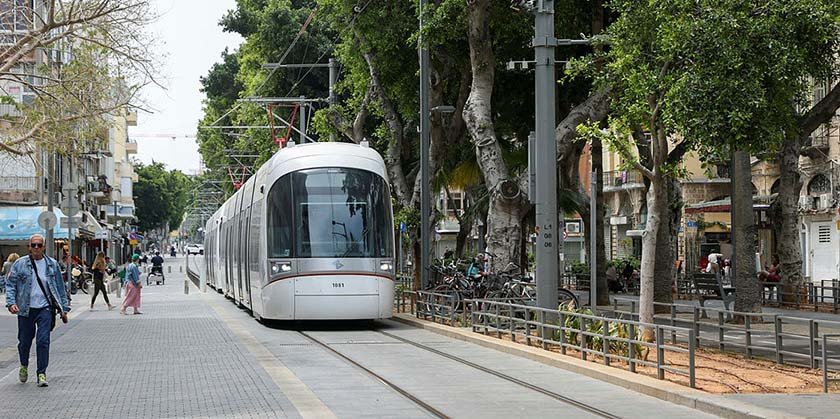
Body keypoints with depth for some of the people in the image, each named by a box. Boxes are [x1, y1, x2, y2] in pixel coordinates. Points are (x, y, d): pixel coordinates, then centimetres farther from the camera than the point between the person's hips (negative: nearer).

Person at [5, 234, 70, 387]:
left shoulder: (52, 264, 6)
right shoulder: (20, 264, 2)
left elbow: (60, 288, 12)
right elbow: (11, 285, 2)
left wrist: (64, 308, 10)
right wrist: (11, 302, -13)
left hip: (45, 308, 0)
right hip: (25, 310, 0)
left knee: (43, 341, -11)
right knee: (24, 341, 10)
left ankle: (41, 373, -5)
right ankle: (24, 366, 37)